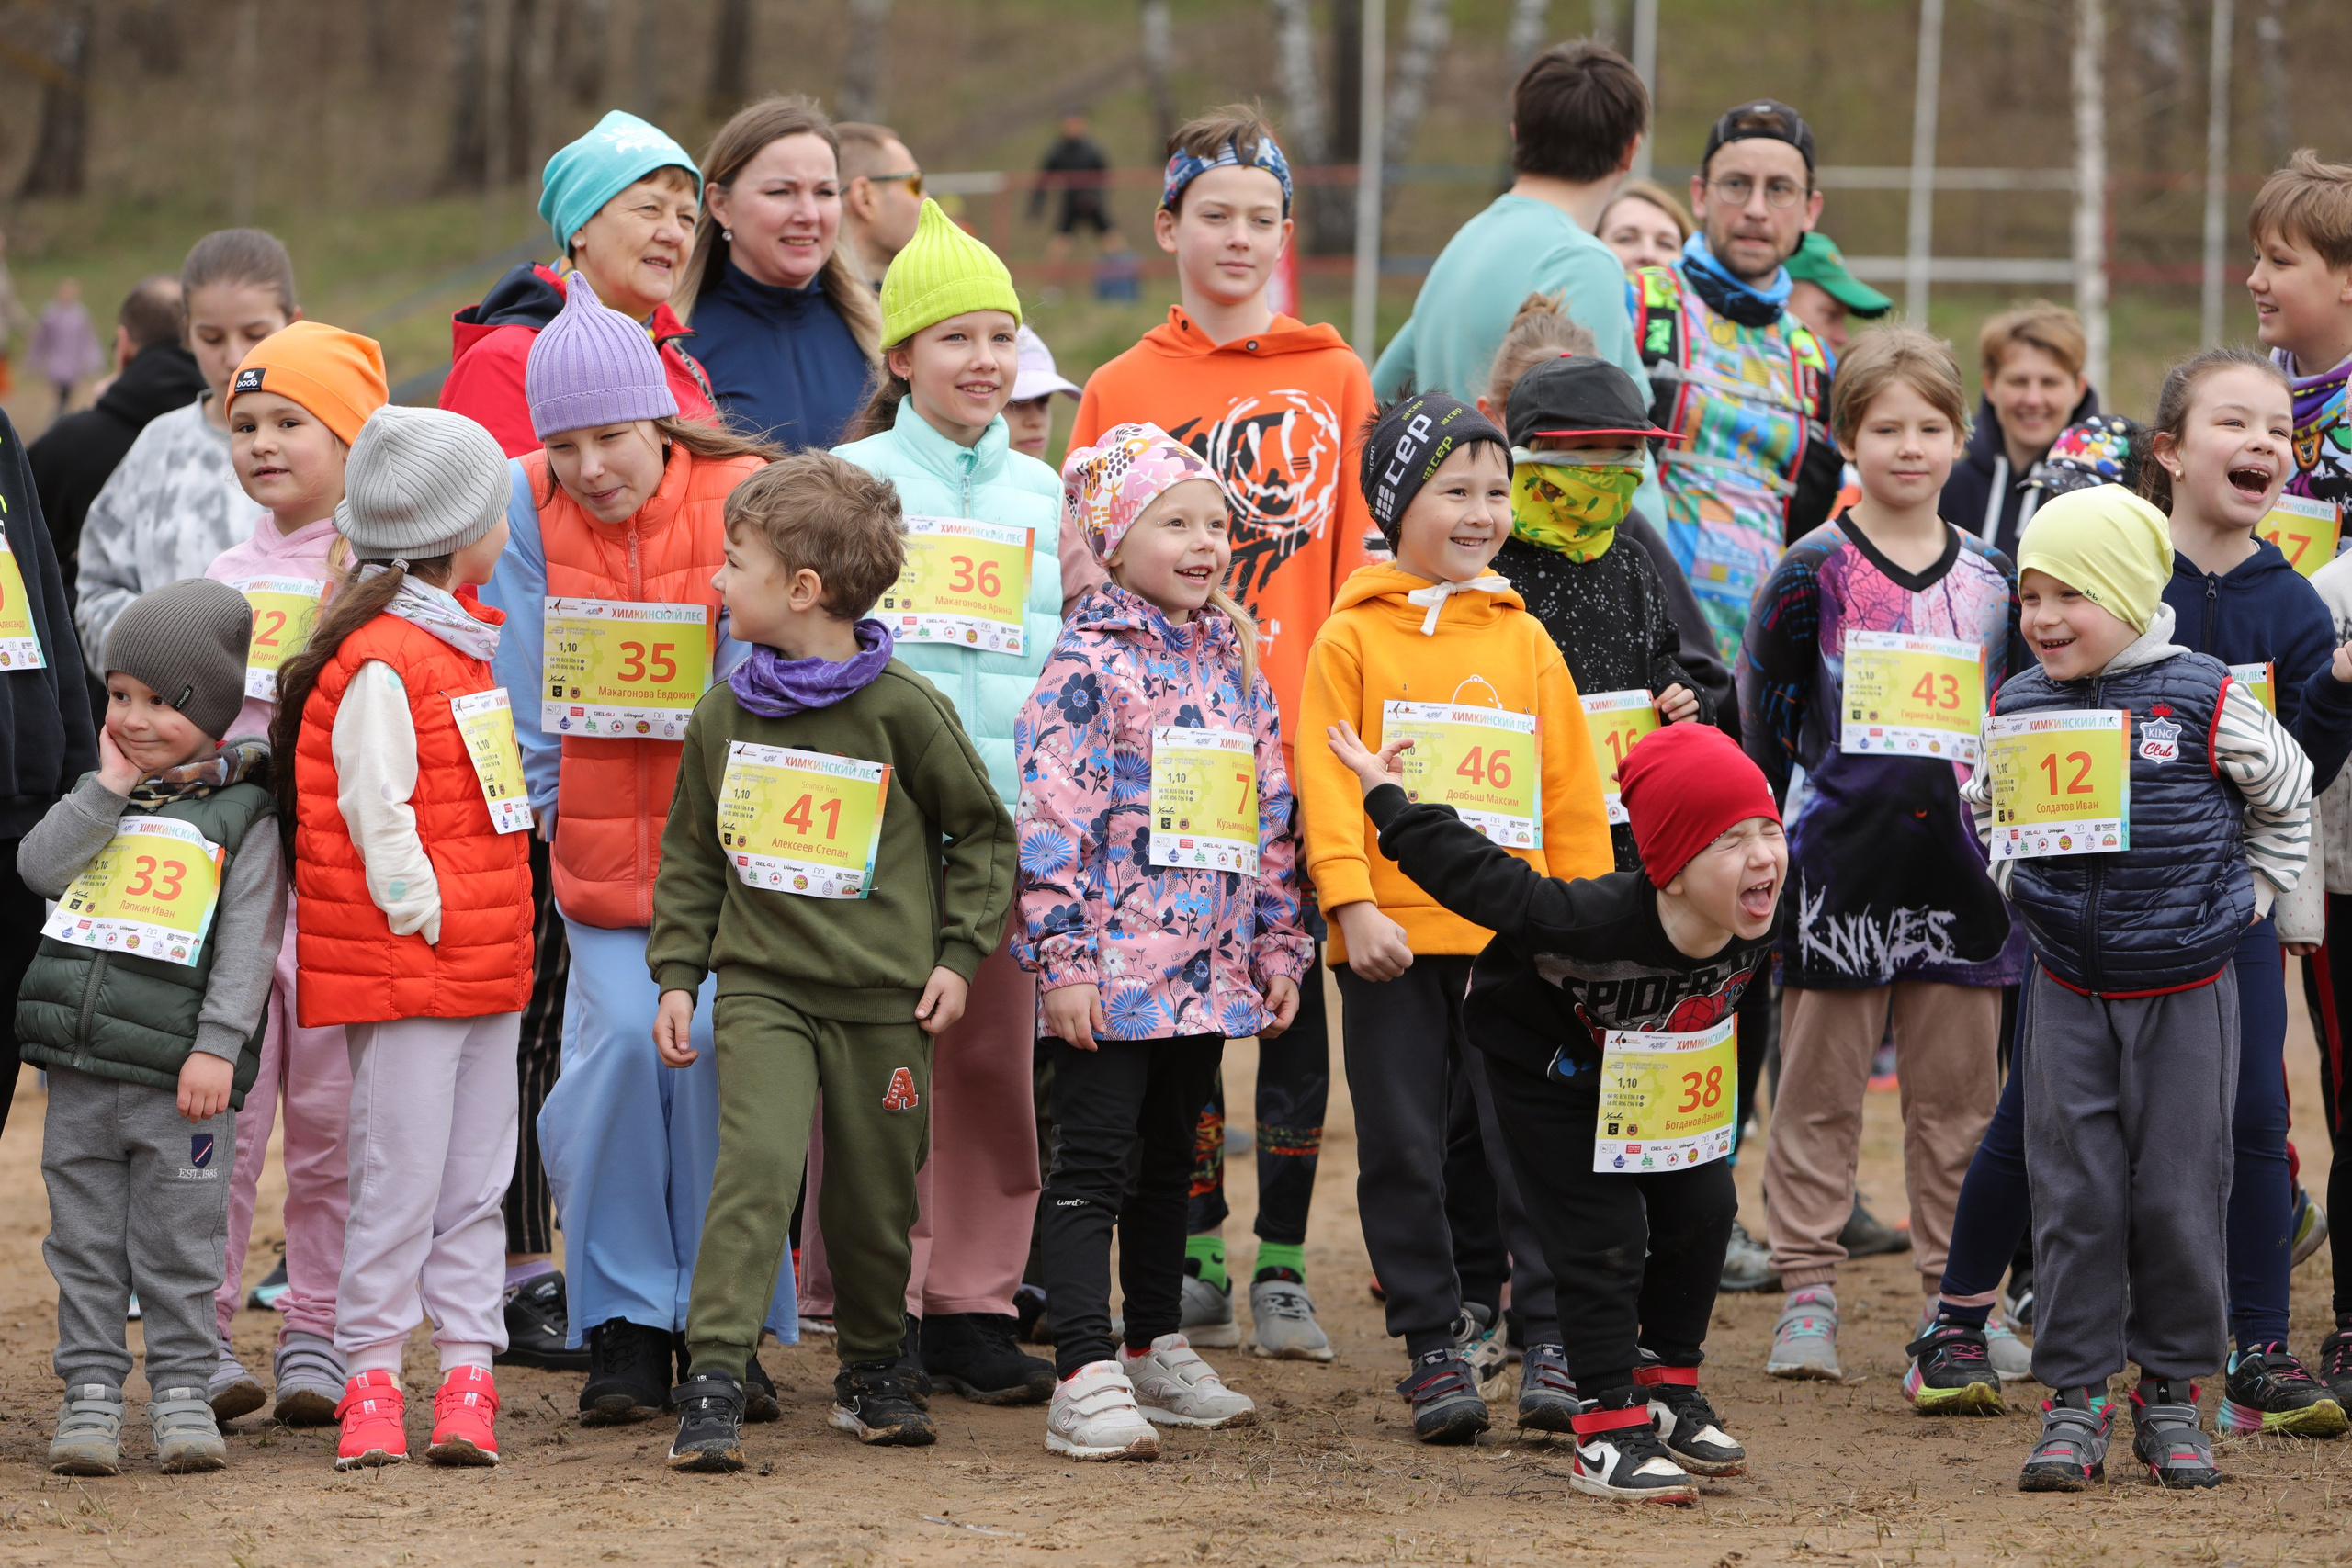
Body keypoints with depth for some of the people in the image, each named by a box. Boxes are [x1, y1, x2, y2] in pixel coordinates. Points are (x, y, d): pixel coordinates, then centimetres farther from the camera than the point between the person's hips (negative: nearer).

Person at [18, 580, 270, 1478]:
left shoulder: (242, 815, 0)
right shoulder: (105, 800, 14)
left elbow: (247, 943, -6)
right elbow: (38, 868, -2)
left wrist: (217, 1048, -14)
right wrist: (108, 789, -6)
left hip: (175, 1077, -4)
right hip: (78, 1072, 4)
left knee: (177, 1241, 1)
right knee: (85, 1237, 5)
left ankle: (183, 1389, 10)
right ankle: (90, 1394, 11)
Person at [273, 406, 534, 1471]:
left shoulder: (457, 643, 15)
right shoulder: (379, 663, -15)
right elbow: (377, 819, -18)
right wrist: (424, 922, -16)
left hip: (485, 964, 9)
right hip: (403, 974, -9)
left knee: (476, 1182, 7)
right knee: (400, 1177, -4)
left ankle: (467, 1376, 10)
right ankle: (371, 1376, 2)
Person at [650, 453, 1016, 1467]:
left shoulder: (903, 710, -4)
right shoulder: (723, 717, 6)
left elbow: (981, 831, 5)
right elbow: (690, 854, 15)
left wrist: (959, 955, 0)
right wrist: (677, 973, 7)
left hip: (885, 996, -1)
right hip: (761, 987, 1)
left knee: (876, 1193, 7)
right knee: (755, 1162, -18)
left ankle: (872, 1370, 27)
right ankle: (713, 1383, -21)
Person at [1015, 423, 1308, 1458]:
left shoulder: (1236, 663, 13)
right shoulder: (1090, 662, -8)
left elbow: (1273, 815, 18)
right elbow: (1055, 814, -13)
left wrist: (1279, 947, 15)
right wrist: (1063, 957, -17)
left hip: (1211, 968, 7)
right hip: (1115, 969, -7)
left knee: (1167, 1162, 17)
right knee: (1094, 1166, -6)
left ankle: (1156, 1352, 27)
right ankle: (1086, 1379, -9)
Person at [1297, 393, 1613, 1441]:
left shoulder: (1525, 640, 10)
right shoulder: (1352, 638, 2)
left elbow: (1573, 790, 12)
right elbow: (1327, 782, -4)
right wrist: (1353, 905, -14)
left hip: (1514, 936, 2)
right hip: (1394, 937, -1)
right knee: (1403, 1149, 4)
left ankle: (1551, 1343, 4)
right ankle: (1433, 1345, 12)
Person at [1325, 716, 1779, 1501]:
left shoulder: (1760, 922, -25)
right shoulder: (1597, 922, -44)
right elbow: (1478, 876, -34)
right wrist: (1388, 797, -25)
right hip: (1541, 1054, -6)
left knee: (1702, 1206, 2)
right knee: (1602, 1231, -12)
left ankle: (1667, 1390, 20)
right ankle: (1607, 1430, -3)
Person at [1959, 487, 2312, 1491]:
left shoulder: (2205, 701, -8)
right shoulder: (2015, 708, 0)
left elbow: (2286, 795, 7)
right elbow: (1984, 806, 19)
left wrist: (2251, 896, 6)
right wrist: (2017, 880, 5)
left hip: (2187, 991, -2)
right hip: (2068, 990, 2)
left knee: (2180, 1193, 3)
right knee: (2073, 1193, 1)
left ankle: (2170, 1391, 15)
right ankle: (2074, 1400, 7)